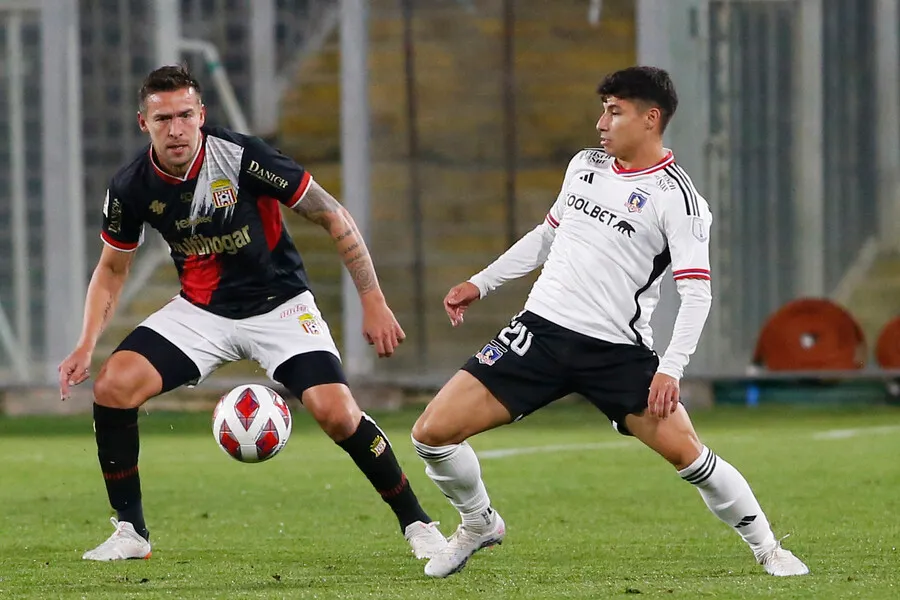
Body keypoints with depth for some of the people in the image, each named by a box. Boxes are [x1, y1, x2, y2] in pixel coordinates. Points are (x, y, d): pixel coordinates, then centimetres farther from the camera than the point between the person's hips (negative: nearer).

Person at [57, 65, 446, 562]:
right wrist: (86, 345, -7)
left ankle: (415, 522, 0)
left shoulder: (243, 157, -22)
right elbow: (112, 268, 7)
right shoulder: (131, 188, -11)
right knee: (112, 386, -17)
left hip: (279, 305, -3)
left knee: (336, 413, -21)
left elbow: (333, 217, -14)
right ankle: (130, 533, -4)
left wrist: (373, 302, -16)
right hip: (200, 311, 3)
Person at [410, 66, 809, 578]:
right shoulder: (586, 165, 11)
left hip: (616, 351, -5)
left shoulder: (675, 196, -8)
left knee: (684, 449, -18)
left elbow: (697, 293, -13)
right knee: (433, 433, -5)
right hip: (541, 328, 5)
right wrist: (481, 284, 24)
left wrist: (671, 368, -24)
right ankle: (479, 525, 22)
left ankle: (766, 546, 4)